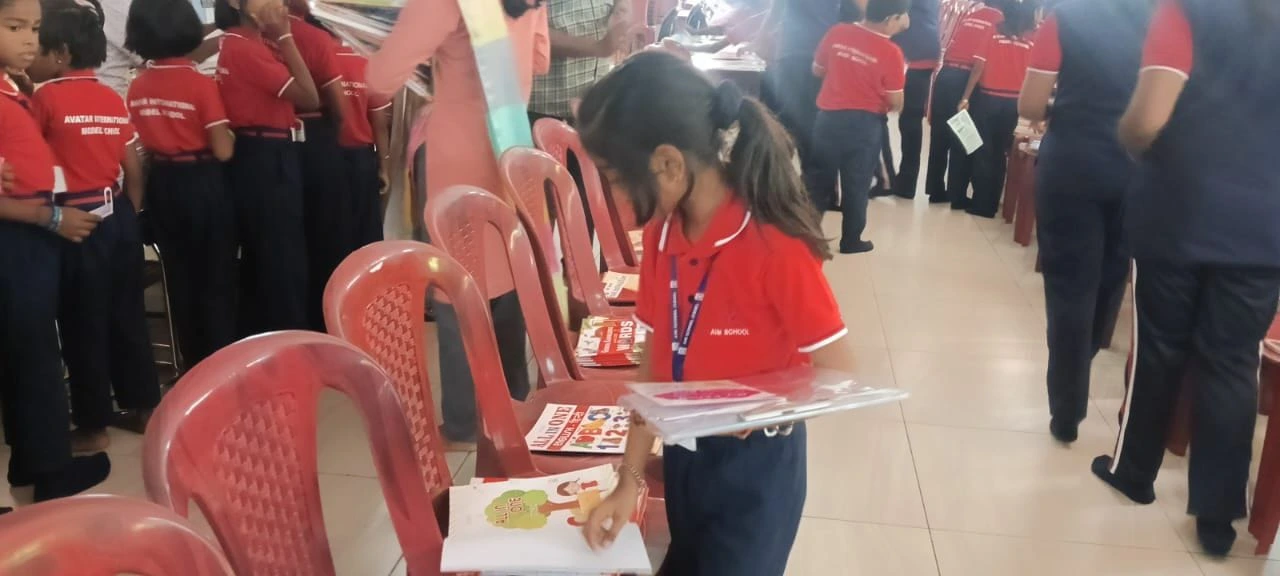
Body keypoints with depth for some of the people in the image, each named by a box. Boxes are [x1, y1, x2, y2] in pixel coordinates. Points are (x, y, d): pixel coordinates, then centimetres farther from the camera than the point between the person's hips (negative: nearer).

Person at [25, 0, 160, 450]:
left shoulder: (46, 96, -9)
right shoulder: (115, 100, 7)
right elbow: (134, 171, 9)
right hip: (118, 216, 6)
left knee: (83, 324, 4)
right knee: (127, 314, 15)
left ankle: (93, 426, 13)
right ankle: (145, 406, 24)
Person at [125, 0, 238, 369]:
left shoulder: (136, 88, 1)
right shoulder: (201, 84, -15)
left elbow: (138, 144, 9)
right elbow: (223, 151, -17)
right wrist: (231, 133, 2)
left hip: (161, 186, 5)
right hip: (202, 184, -5)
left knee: (180, 277, 15)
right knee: (217, 277, 7)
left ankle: (194, 363, 24)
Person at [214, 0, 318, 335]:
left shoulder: (239, 44, 14)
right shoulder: (246, 48, -16)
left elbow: (289, 98, 13)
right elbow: (308, 98, -16)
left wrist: (278, 41, 8)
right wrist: (285, 37, -12)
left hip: (255, 159, 10)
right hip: (267, 161, -10)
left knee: (259, 260, 16)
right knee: (285, 262, -2)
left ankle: (258, 341, 26)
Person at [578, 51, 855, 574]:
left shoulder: (775, 246, -26)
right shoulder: (661, 234, -5)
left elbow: (840, 376, -19)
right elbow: (656, 361, 1)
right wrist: (629, 478, 1)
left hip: (757, 467, -6)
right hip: (683, 456, 6)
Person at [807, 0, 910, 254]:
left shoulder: (837, 33, -6)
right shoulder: (890, 52, -16)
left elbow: (817, 70, 8)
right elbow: (895, 103, -9)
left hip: (829, 118, 3)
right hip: (865, 125, -3)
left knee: (820, 178, 16)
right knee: (857, 185, 11)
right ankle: (851, 240, 22)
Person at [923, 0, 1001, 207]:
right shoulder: (1001, 21, 3)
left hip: (946, 75, 5)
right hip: (967, 79, -5)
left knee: (939, 136, 11)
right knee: (962, 140, 3)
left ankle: (936, 191, 18)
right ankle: (957, 197, 8)